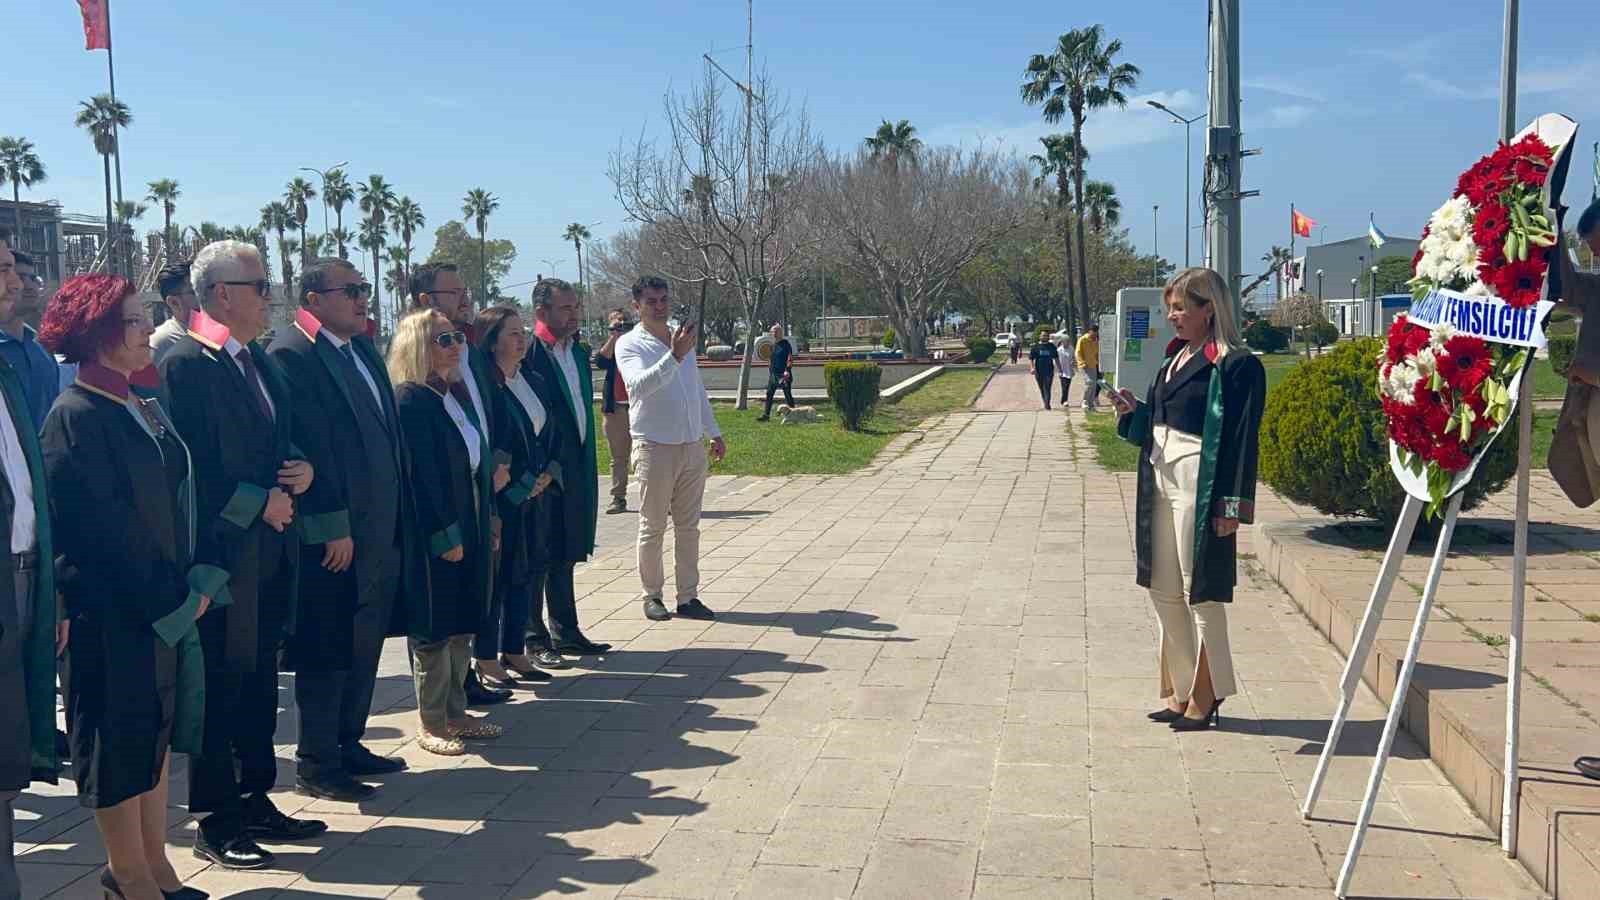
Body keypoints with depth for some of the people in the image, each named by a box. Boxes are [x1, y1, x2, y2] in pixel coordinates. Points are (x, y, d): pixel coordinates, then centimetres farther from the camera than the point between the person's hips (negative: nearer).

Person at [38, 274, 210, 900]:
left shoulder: (143, 409, 11)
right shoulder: (75, 418, -15)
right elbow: (104, 529, -18)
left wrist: (193, 584, 3)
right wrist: (173, 599, -13)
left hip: (166, 605, 8)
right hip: (112, 612, -8)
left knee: (156, 730, 13)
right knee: (121, 737, 4)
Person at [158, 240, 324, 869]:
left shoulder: (260, 361, 13)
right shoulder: (186, 363, -14)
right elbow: (191, 467, -18)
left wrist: (300, 473, 2)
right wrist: (260, 503, -13)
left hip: (269, 551, 8)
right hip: (221, 552, -8)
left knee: (259, 681, 15)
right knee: (220, 685, 2)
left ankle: (256, 802, 27)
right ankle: (215, 824, 13)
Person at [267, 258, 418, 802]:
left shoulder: (363, 349, 14)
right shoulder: (291, 355, -13)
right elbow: (305, 448, -19)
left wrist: (397, 520, 14)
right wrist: (333, 527, -20)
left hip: (381, 529, 9)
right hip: (333, 535, -9)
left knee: (365, 645, 17)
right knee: (328, 650, 1)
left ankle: (348, 744, 30)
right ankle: (315, 766, 14)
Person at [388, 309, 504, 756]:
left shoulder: (457, 392, 10)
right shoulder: (408, 400, -15)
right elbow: (420, 475, -19)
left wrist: (488, 524, 12)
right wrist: (445, 537, -19)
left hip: (470, 529, 8)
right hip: (434, 534, -8)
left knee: (461, 624, 15)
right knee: (434, 630, 3)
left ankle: (455, 713, 26)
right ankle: (431, 723, 15)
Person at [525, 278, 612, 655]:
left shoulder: (579, 351, 10)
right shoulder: (528, 353, -15)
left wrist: (585, 463, 15)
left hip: (577, 469, 8)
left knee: (564, 554, 16)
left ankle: (564, 632, 25)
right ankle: (535, 636, 16)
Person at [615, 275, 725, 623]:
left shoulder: (683, 338, 14)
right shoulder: (630, 344, -7)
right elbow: (639, 386, -26)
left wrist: (713, 432, 21)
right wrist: (673, 357, -36)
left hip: (692, 446, 6)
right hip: (655, 447, -6)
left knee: (689, 527, 8)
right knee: (652, 528, 3)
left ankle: (688, 597, 14)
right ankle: (652, 594, 16)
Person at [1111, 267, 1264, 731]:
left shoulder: (1235, 366, -11)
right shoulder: (1176, 359, 15)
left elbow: (1241, 439, -14)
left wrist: (1232, 505, -17)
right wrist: (1133, 411, 1)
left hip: (1200, 490, -9)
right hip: (1162, 483, 9)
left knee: (1201, 593, 1)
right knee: (1164, 591, 12)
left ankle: (1207, 696, 14)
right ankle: (1181, 690, 24)